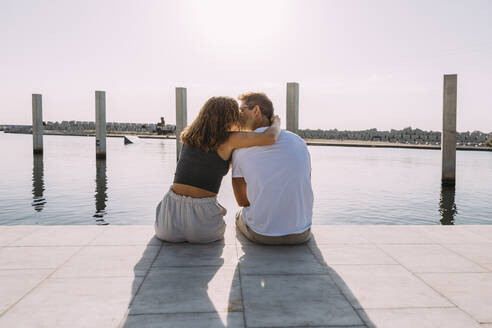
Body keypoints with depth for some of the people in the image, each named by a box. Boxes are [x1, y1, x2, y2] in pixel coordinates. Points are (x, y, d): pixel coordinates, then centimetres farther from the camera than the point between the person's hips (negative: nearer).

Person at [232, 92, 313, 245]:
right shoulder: (299, 141, 2)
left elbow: (242, 200, 1)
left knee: (240, 215, 33)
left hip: (261, 235, -2)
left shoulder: (240, 146, -6)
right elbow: (304, 188, 10)